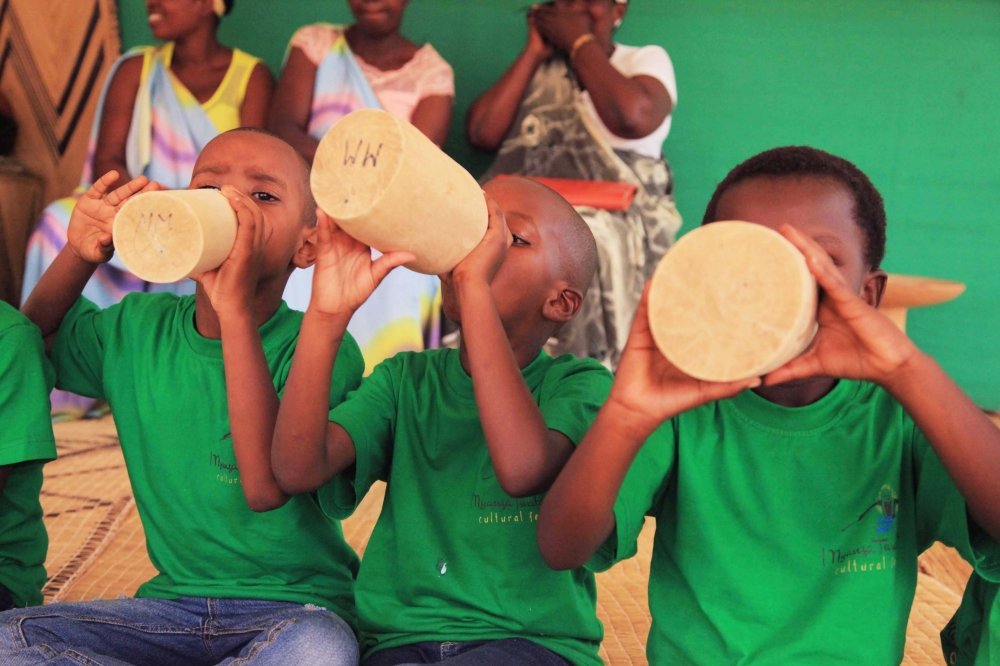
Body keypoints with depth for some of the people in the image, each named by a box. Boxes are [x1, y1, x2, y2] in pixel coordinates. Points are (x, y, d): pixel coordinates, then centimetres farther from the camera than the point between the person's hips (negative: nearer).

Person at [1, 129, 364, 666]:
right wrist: (79, 255, 0)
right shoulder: (139, 329, 5)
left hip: (296, 605, -5)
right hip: (174, 604, 5)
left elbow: (267, 488, -28)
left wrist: (236, 307, -32)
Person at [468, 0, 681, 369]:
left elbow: (634, 118, -10)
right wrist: (535, 52, 13)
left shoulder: (647, 59, 15)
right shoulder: (537, 67, 25)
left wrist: (580, 42, 2)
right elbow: (482, 132, 8)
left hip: (611, 214, -3)